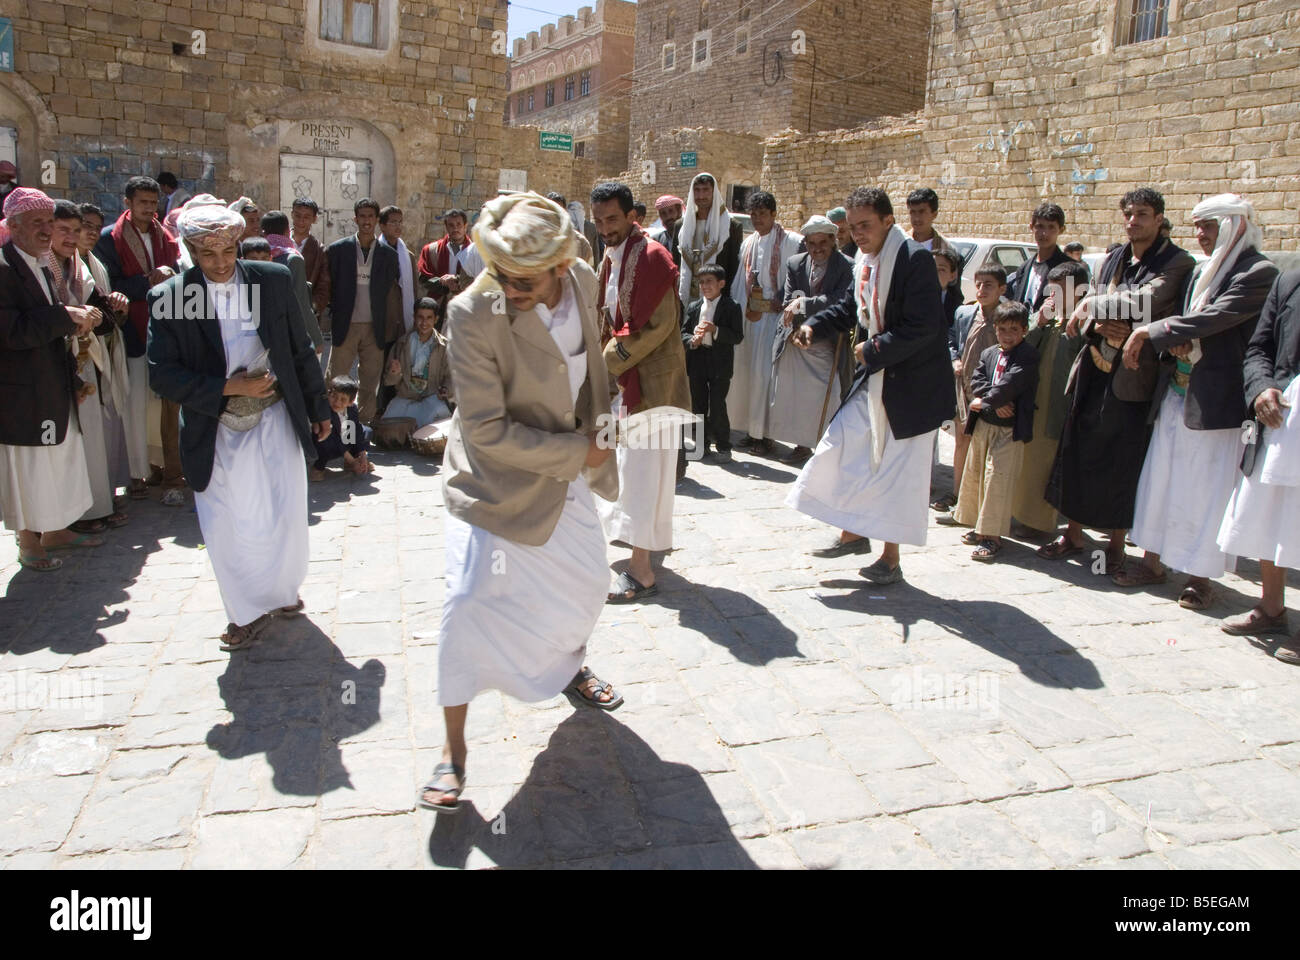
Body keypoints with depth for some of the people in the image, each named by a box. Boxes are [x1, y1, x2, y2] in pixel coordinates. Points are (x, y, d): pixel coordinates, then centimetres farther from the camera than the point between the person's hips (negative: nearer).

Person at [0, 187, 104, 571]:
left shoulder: (42, 265, 11)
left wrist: (78, 320, 1)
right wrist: (66, 317, -23)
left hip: (55, 385, 9)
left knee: (60, 459, 18)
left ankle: (55, 530, 33)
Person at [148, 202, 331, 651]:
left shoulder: (273, 279, -3)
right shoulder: (168, 298, -8)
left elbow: (300, 351, 5)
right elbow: (162, 375, -10)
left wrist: (318, 408, 9)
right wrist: (230, 387, -18)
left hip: (275, 419, 2)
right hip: (216, 431, -1)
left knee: (286, 515, 11)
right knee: (228, 526, 7)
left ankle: (280, 592, 36)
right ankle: (248, 611, 28)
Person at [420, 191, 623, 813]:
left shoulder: (583, 282, -11)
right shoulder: (472, 313, -28)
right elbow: (487, 430, -27)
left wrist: (599, 424, 16)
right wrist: (577, 452, -21)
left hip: (569, 472, 6)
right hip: (495, 478, -6)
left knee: (585, 583, 19)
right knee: (470, 601, -11)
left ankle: (568, 670, 50)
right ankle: (453, 748, 8)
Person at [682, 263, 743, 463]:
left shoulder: (732, 307, -3)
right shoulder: (693, 307, 9)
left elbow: (738, 336, -10)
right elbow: (683, 333, 7)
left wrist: (715, 330, -20)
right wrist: (693, 341, -14)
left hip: (720, 364, -4)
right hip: (697, 362, 5)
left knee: (717, 407, -6)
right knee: (698, 406, 11)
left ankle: (723, 447, 7)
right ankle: (703, 444, 23)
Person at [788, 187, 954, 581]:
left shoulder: (915, 259, -18)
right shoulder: (865, 261, 7)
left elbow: (921, 327, -24)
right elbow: (850, 308, 19)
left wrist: (873, 350, -17)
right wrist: (814, 326, 2)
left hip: (911, 385, -8)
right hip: (873, 379, 8)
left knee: (898, 469, 1)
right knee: (838, 447, 7)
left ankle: (891, 557, 15)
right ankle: (853, 532, 23)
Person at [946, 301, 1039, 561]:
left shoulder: (1028, 357, -7)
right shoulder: (988, 354, 11)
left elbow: (1011, 385, -18)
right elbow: (976, 381, -1)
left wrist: (984, 402, -9)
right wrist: (996, 403, -15)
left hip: (1009, 429, -6)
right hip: (983, 425, 7)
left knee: (998, 478, -8)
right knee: (974, 475, 13)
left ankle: (992, 535, -1)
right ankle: (980, 527, 27)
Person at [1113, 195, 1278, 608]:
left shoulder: (1259, 273, -9)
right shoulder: (1201, 272, 16)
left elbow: (1215, 319, -20)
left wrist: (1150, 332, -16)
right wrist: (1176, 342, -7)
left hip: (1216, 400, -7)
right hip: (1177, 393, 8)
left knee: (1206, 490, -1)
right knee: (1161, 480, 10)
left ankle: (1201, 575, 9)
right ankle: (1154, 561, 20)